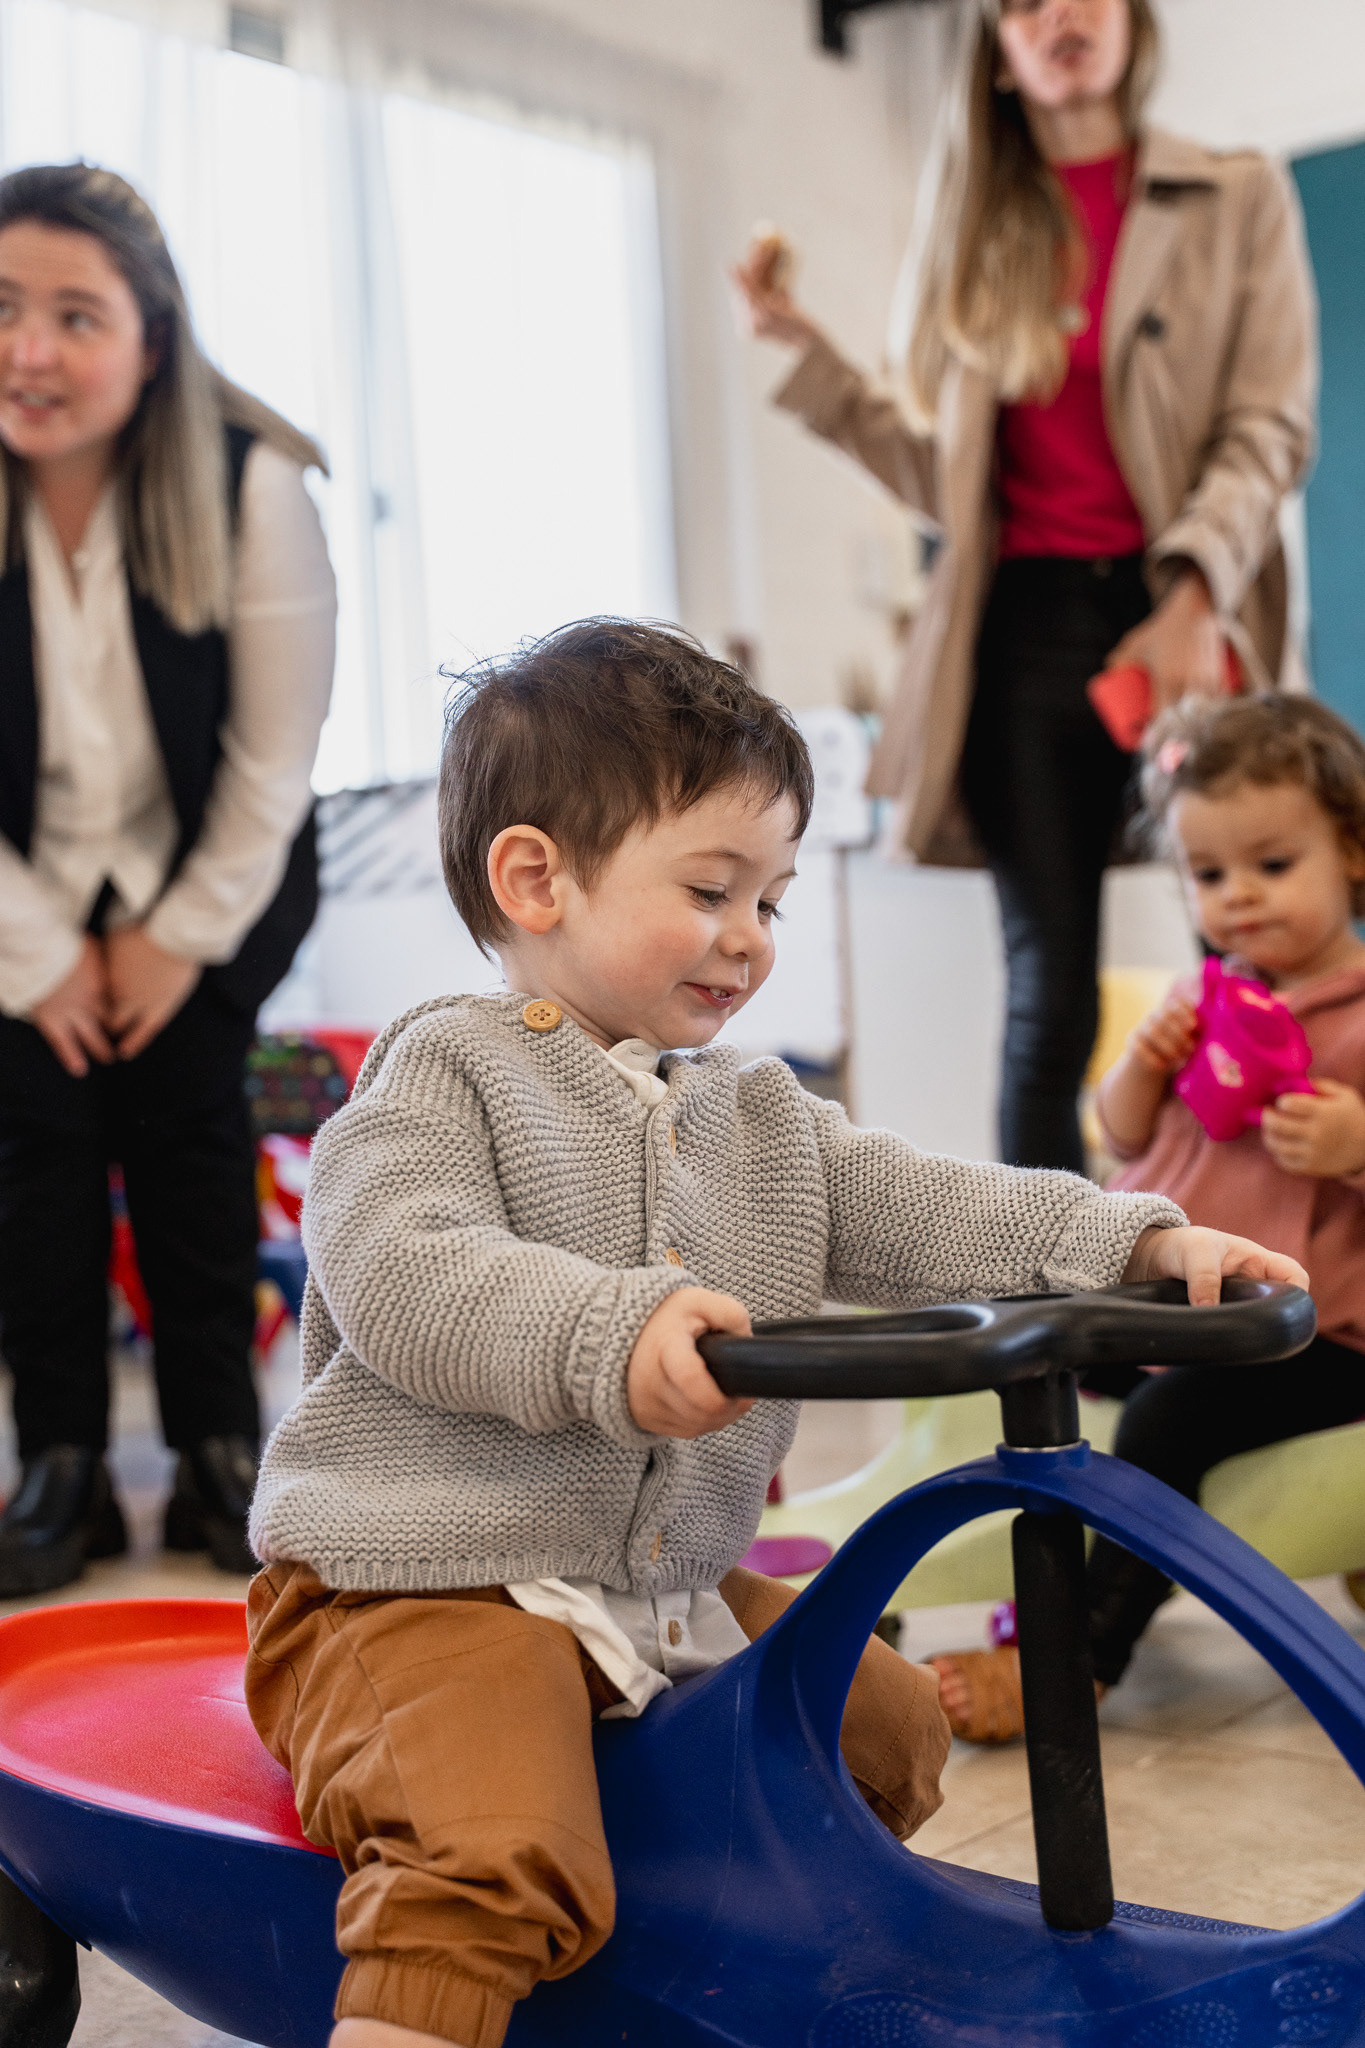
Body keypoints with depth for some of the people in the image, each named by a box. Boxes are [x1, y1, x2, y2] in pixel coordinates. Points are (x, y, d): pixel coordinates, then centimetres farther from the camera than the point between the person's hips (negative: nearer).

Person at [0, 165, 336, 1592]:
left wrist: (181, 935, -11)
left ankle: (218, 1450, 11)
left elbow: (274, 754, -14)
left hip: (214, 881, -1)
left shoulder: (251, 484, -22)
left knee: (188, 1115, -3)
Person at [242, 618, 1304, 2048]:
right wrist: (609, 1334, -40)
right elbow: (402, 1274, -24)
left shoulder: (763, 1117, 15)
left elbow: (919, 1213, 9)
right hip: (426, 1589, -8)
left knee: (890, 1727, 20)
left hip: (675, 1592, 8)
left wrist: (1144, 1245, -4)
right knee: (498, 1861, -32)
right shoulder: (445, 1071, -8)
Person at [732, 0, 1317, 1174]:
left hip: (1193, 622, -1)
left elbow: (1270, 428, -2)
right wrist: (806, 351, 5)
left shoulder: (1240, 202, 8)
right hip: (1030, 626, 2)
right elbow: (945, 477, 11)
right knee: (1050, 1001, -2)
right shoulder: (977, 235, 16)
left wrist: (1194, 598, -18)